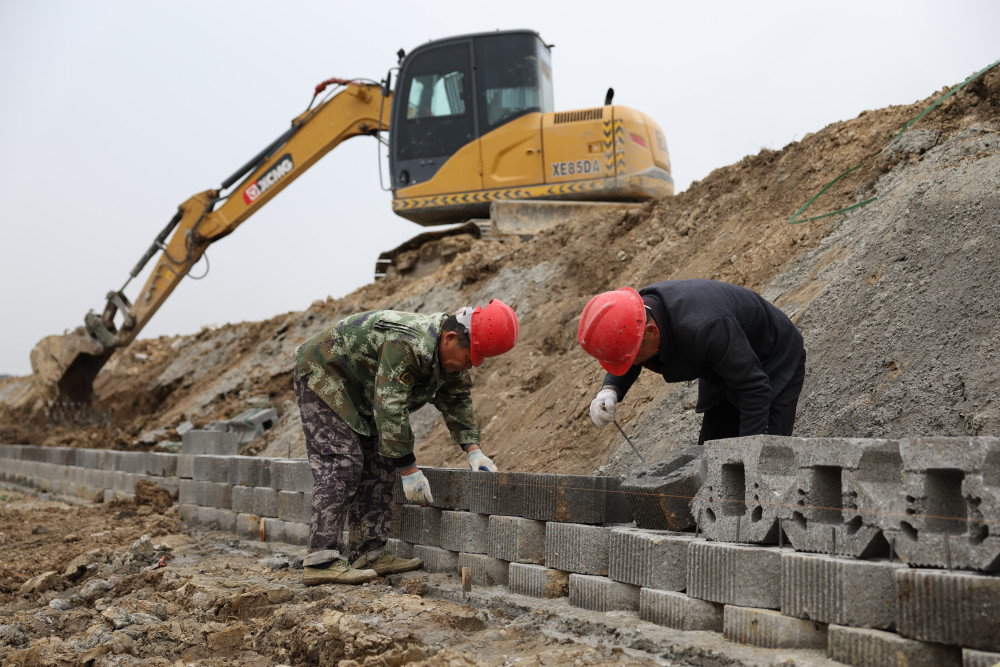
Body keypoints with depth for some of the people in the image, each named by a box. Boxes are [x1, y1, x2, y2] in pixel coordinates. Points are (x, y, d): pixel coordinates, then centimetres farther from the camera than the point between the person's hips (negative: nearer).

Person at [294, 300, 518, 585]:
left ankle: (368, 553, 6)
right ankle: (320, 561, -20)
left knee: (377, 467, 4)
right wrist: (409, 470, -32)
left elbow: (456, 400, 8)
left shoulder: (452, 353, -5)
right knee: (341, 465, -18)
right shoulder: (408, 346, -36)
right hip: (321, 376, -10)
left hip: (357, 392, 10)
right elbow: (390, 409, -36)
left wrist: (473, 451, -3)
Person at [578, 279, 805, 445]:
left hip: (774, 366, -8)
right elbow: (628, 369, 1)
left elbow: (755, 388, -33)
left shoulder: (703, 329, -43)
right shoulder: (639, 309, -19)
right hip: (727, 373, 8)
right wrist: (609, 392, -21)